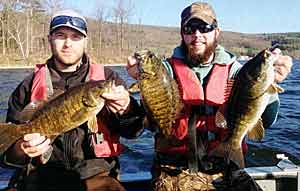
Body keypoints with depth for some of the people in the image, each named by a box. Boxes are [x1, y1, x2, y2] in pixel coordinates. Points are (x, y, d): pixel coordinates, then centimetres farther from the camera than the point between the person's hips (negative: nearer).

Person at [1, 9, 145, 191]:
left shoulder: (107, 77, 6)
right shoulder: (30, 85, 8)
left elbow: (132, 131, 1)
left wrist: (126, 109, -22)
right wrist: (21, 149, -13)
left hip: (96, 174, 0)